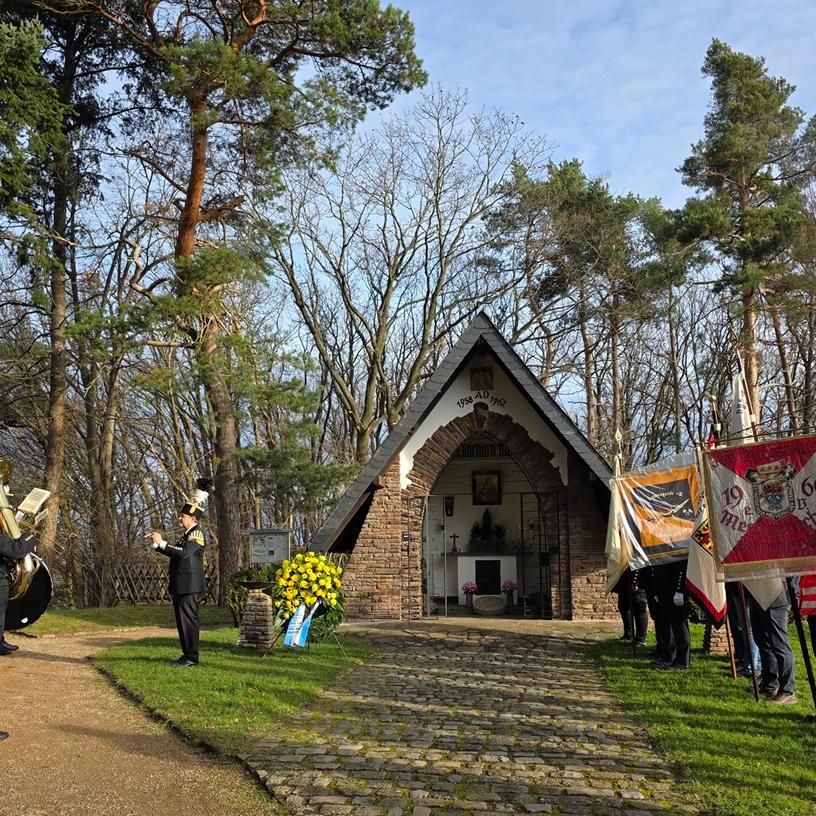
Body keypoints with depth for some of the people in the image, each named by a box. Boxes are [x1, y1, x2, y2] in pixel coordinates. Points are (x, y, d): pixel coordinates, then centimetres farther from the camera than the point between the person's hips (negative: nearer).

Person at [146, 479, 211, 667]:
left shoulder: (197, 533, -12)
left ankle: (192, 657, 0)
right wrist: (157, 543, 13)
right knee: (182, 621, 12)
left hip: (190, 587, -10)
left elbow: (184, 552, -25)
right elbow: (174, 553, 22)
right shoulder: (186, 534, 17)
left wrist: (162, 542, -22)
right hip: (181, 586, 10)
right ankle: (187, 654, 20)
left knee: (188, 620, -6)